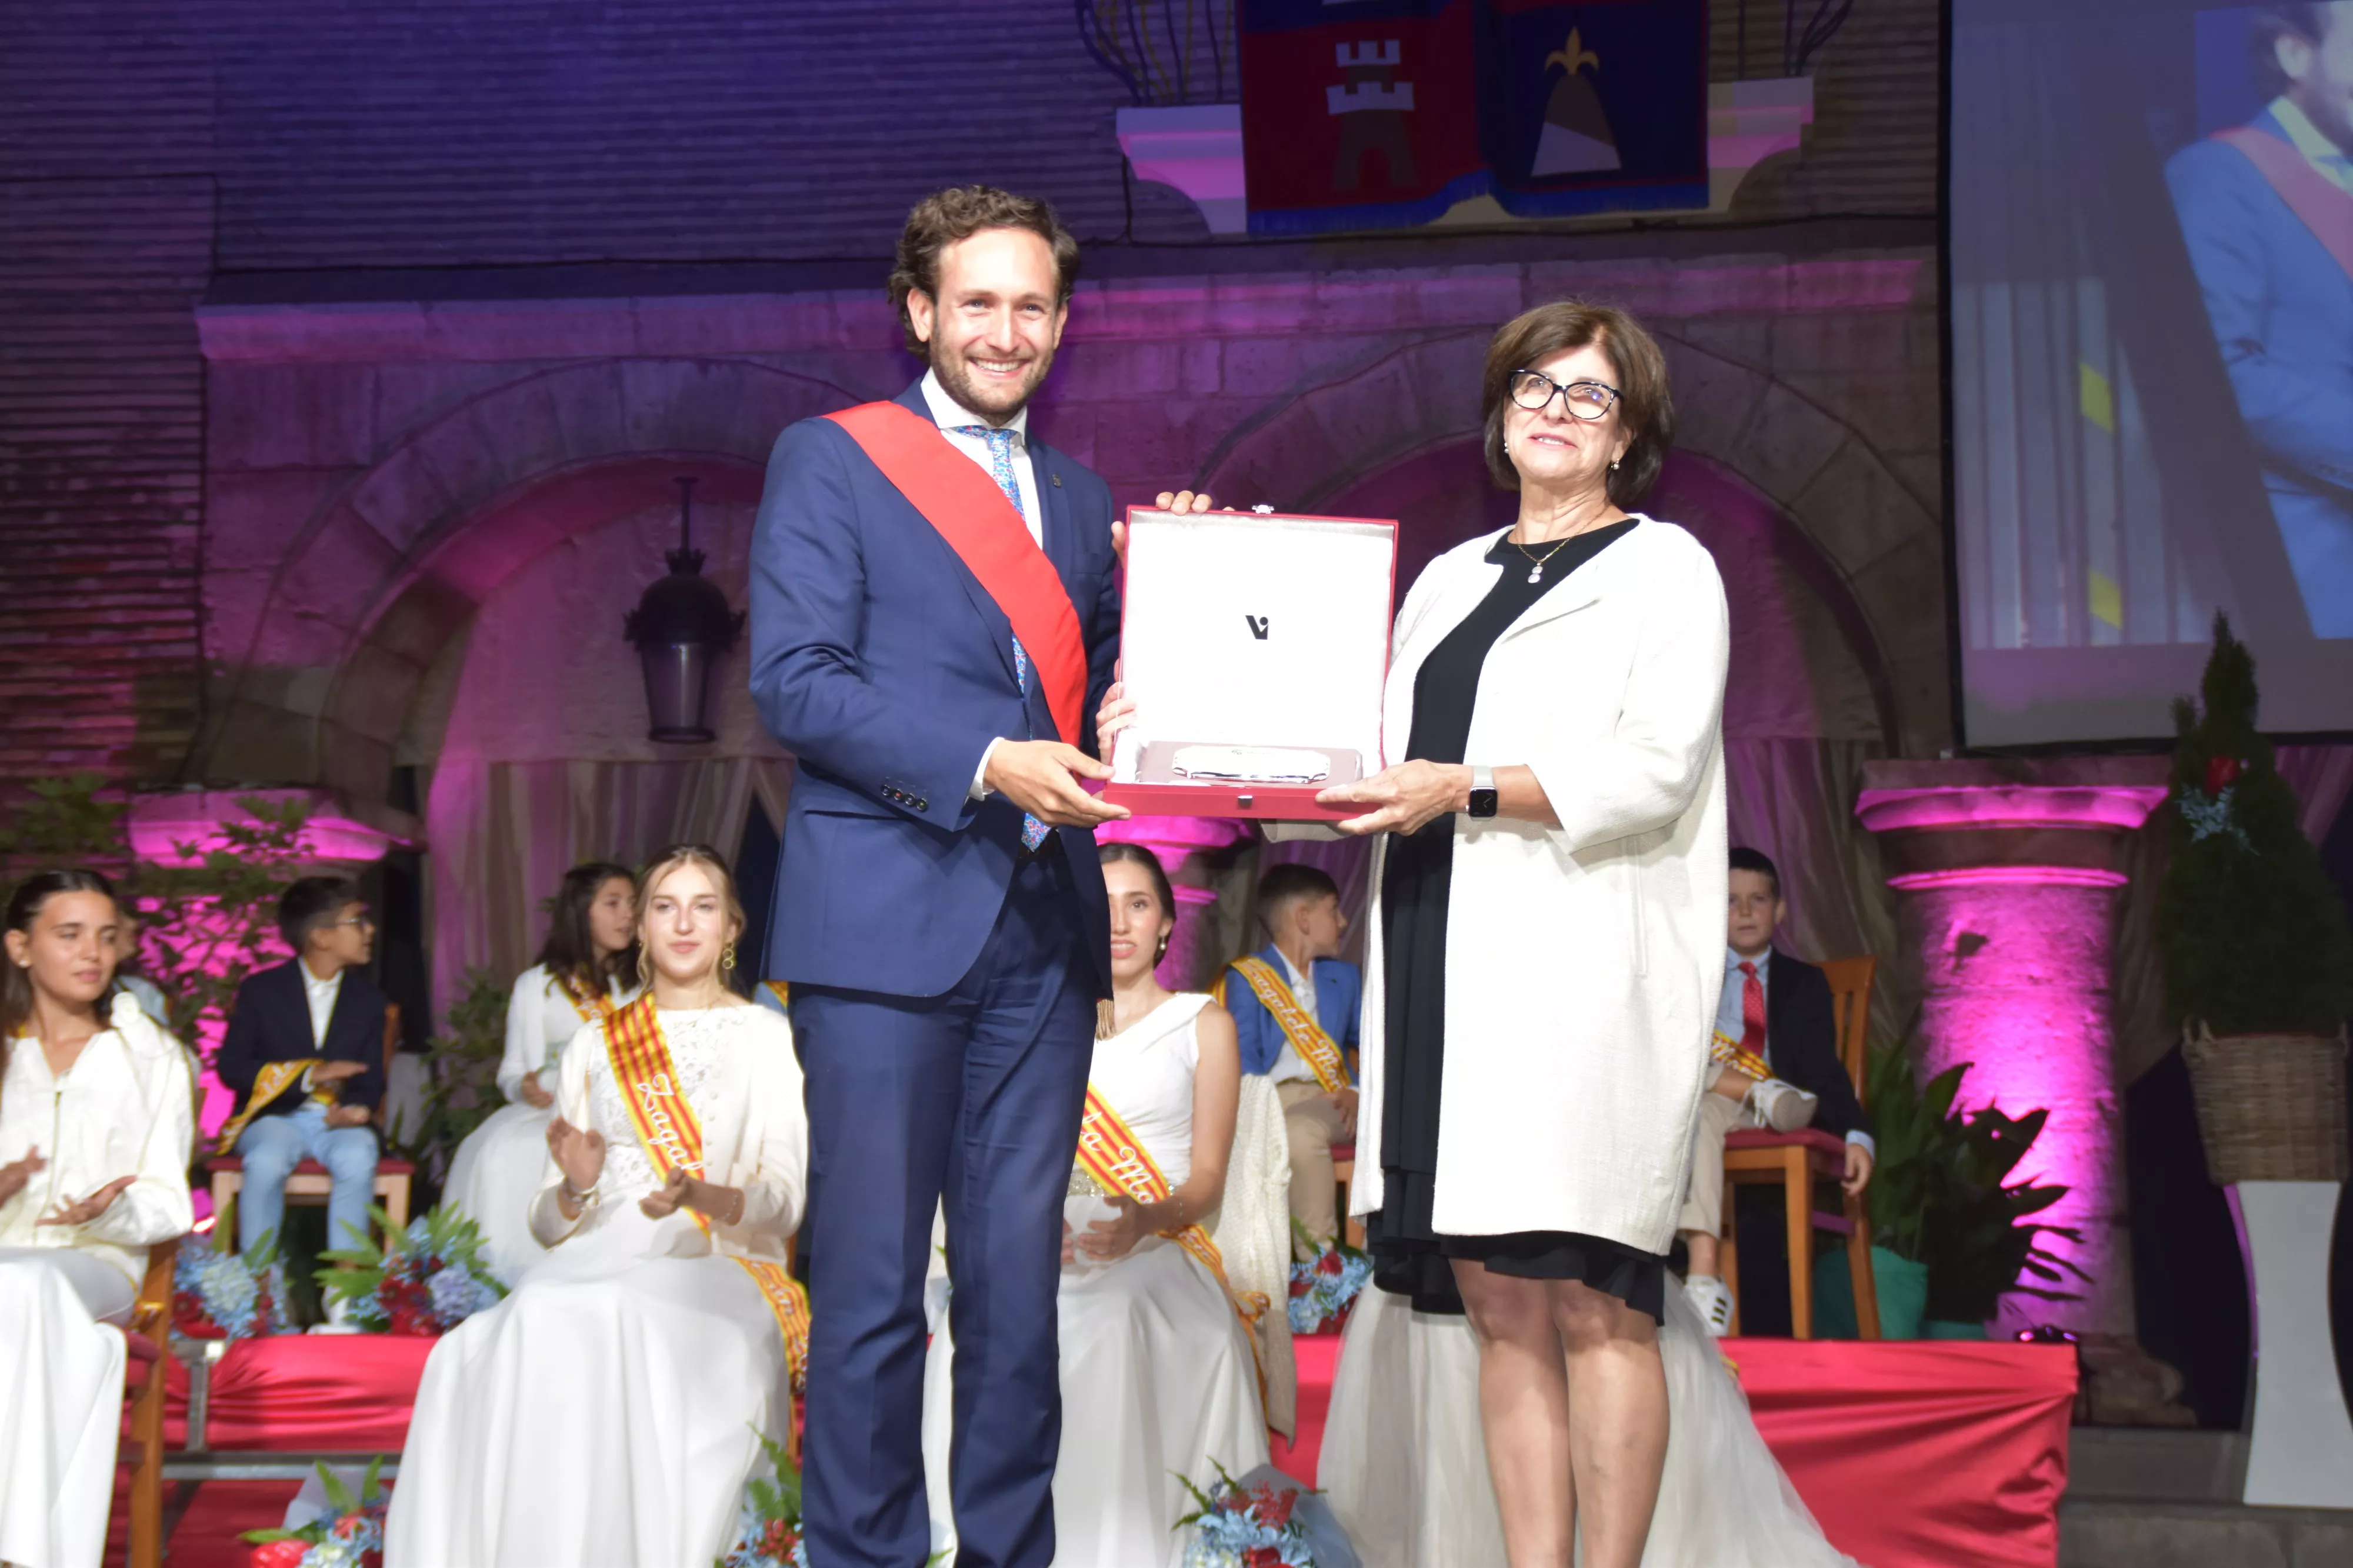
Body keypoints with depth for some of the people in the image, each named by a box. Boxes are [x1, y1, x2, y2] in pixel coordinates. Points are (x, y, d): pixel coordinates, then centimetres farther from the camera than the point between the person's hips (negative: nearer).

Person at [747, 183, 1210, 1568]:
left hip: (1045, 928, 5)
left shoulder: (1082, 497, 19)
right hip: (889, 921, -5)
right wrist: (986, 764, -18)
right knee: (875, 1284, -1)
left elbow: (1102, 703, 18)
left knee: (1020, 1281, 9)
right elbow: (795, 679, -8)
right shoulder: (829, 461, 3)